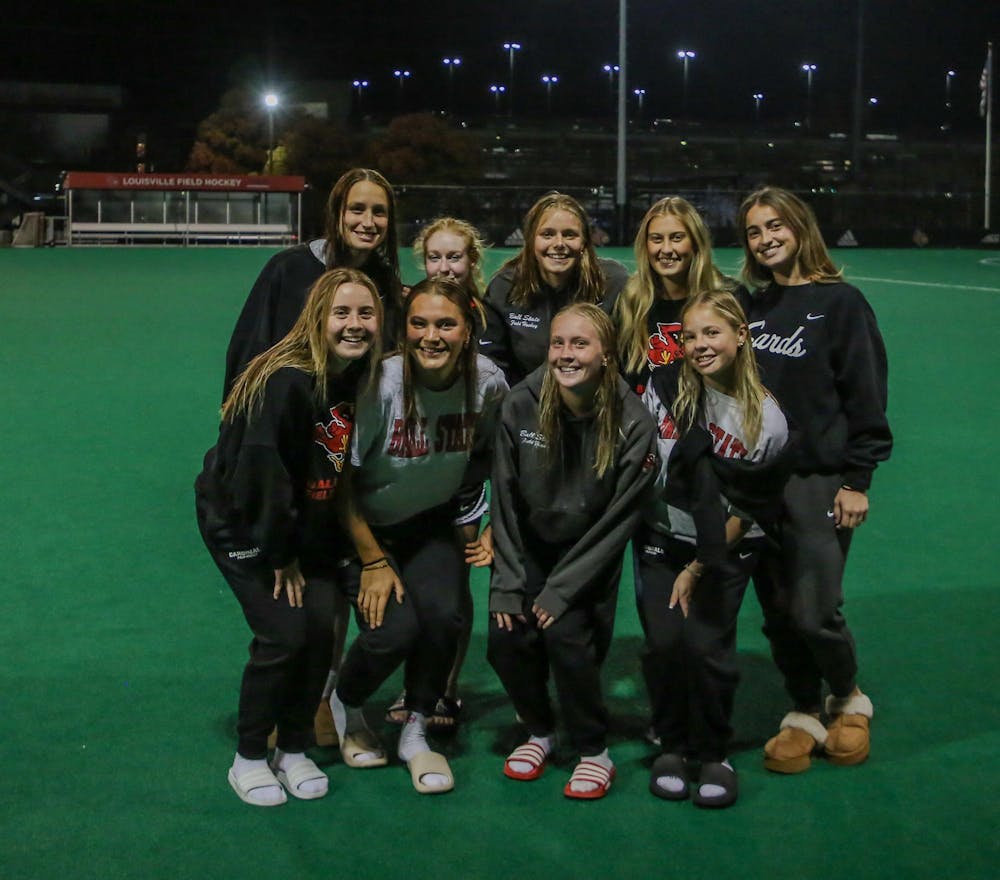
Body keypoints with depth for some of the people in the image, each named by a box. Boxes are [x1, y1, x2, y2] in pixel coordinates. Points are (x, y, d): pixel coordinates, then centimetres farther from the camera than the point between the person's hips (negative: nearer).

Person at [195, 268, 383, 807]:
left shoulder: (361, 380, -5)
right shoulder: (287, 381, -27)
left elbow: (348, 472, 4)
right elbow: (261, 472, -25)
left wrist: (337, 547, 0)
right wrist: (280, 556, -17)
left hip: (304, 525, 6)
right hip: (241, 523, -6)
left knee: (321, 627, -4)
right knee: (283, 633, -13)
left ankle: (294, 751, 15)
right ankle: (249, 759, 7)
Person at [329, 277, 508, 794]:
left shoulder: (488, 384, -16)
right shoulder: (379, 384, -26)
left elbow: (483, 461, 4)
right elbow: (341, 481, -17)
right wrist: (373, 562, -13)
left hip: (432, 524, 3)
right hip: (366, 526, -3)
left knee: (444, 613, -23)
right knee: (393, 628, -22)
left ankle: (416, 732, 3)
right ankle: (344, 703, 14)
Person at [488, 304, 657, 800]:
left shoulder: (632, 424, -19)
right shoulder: (521, 406, -14)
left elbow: (617, 521, -15)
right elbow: (504, 500, -6)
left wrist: (561, 590, -17)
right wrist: (507, 584, -10)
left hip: (589, 554, -2)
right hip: (529, 549, 2)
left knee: (566, 633, -22)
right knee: (505, 638, -14)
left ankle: (594, 751, 0)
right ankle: (539, 731, 15)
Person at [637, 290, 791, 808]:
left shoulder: (766, 421, -9)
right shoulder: (663, 389, -4)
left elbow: (750, 512, -5)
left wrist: (698, 569, -8)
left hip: (725, 553, -2)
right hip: (661, 543, 2)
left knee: (706, 646, -12)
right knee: (663, 643, -10)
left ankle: (714, 754, 11)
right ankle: (672, 746, 14)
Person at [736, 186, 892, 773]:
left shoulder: (840, 301, -4)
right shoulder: (748, 305, 9)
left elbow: (867, 397, -6)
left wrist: (856, 480, -10)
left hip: (820, 480, -5)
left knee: (814, 611, -8)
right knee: (778, 611, 7)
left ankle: (849, 698, 19)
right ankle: (804, 713, 24)